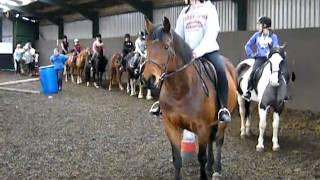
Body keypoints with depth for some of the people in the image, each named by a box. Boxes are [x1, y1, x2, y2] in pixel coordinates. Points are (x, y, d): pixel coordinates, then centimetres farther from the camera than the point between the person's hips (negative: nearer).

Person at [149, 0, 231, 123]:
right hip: (188, 53, 5)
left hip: (208, 50, -5)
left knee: (220, 71, -31)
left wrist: (200, 50, -29)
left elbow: (211, 32, -15)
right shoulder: (185, 12, 13)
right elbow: (178, 34, 10)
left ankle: (223, 108, -27)